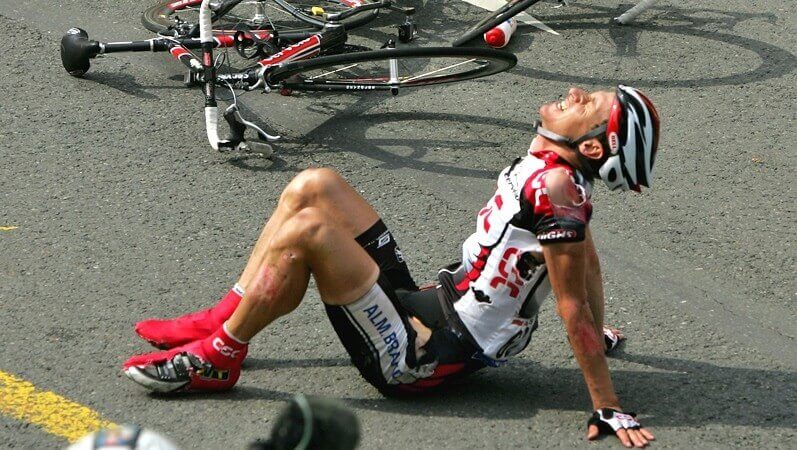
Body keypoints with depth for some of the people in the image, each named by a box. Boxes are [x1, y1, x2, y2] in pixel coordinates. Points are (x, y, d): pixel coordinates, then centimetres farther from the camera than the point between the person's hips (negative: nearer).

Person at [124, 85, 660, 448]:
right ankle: (223, 320, 13)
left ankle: (215, 358, -5)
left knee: (305, 228, -22)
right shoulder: (551, 166, 3)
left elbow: (572, 307, -23)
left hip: (418, 358, -10)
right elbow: (587, 256, 17)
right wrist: (598, 331, 32)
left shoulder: (554, 186, -24)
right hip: (424, 303, 10)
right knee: (314, 186, 6)